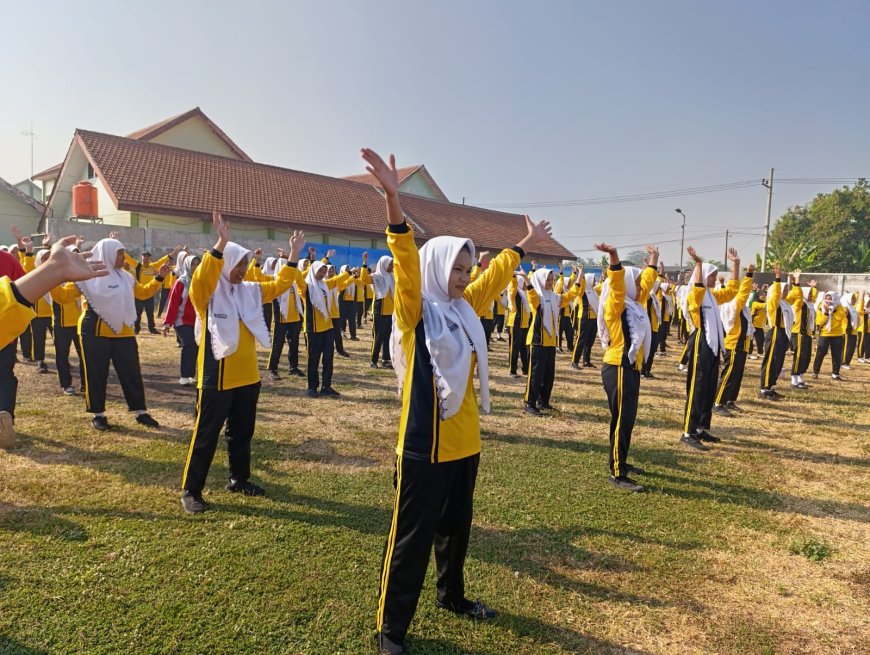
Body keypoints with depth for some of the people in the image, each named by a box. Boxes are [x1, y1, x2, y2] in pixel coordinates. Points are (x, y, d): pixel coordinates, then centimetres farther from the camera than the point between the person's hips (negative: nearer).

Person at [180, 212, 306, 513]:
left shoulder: (250, 291, 7)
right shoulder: (207, 293, -11)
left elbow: (279, 284, 15)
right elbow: (201, 278, -33)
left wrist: (294, 254, 8)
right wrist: (221, 243, -43)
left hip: (247, 376, 7)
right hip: (216, 378, -6)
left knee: (242, 432, 18)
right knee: (206, 435, 2)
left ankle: (239, 479, 34)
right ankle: (191, 490, 14)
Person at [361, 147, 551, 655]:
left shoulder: (465, 308, 8)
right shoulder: (416, 309, -11)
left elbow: (496, 276, 22)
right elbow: (406, 259, -26)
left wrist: (524, 246, 33)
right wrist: (393, 199, -39)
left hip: (465, 441, 7)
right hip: (425, 444, -7)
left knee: (457, 527, 22)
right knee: (413, 537, 3)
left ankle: (452, 595, 44)